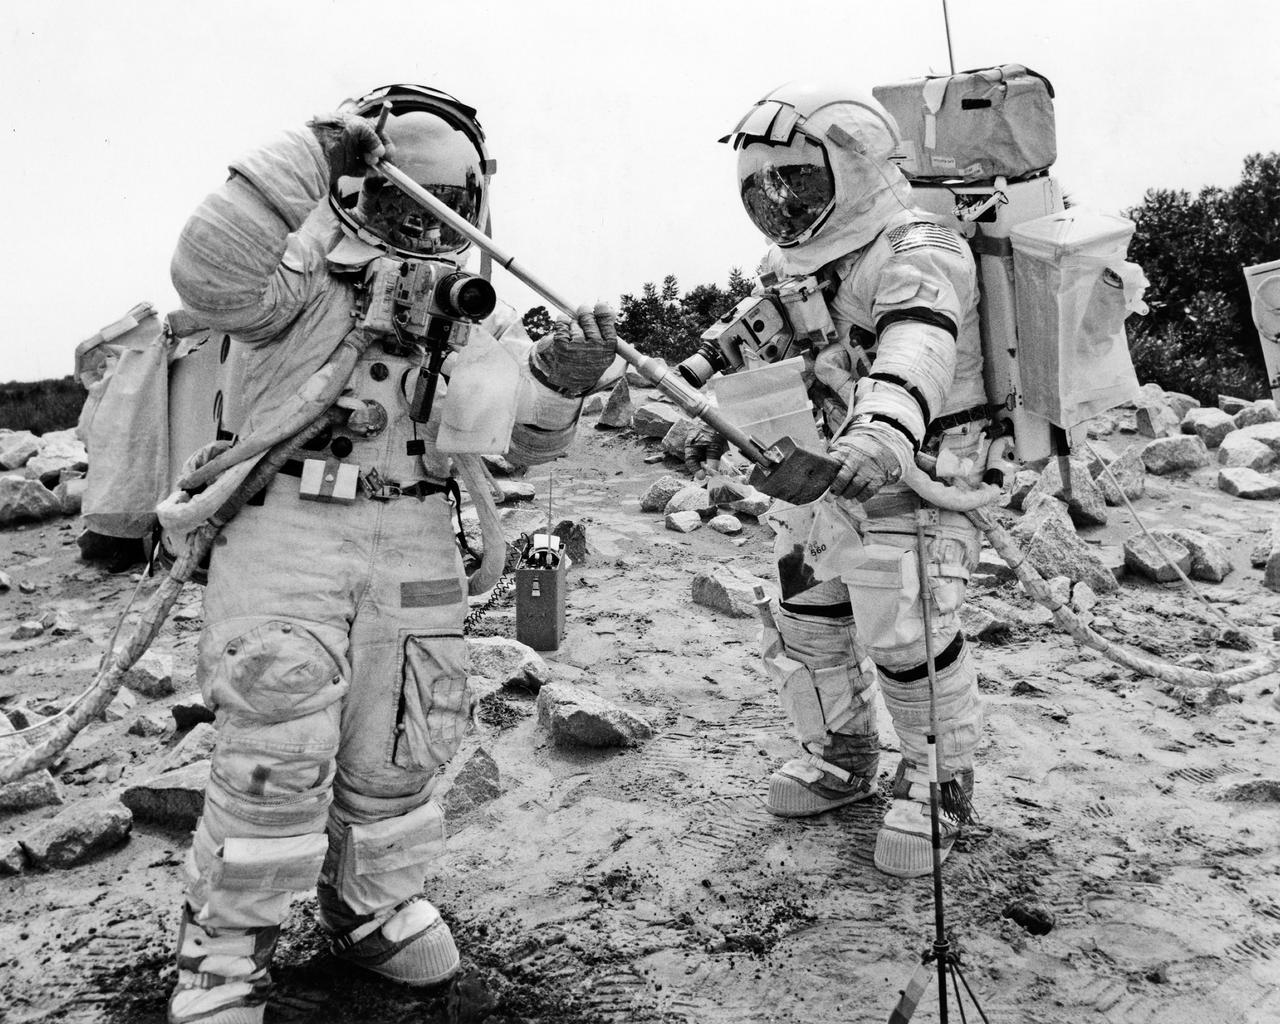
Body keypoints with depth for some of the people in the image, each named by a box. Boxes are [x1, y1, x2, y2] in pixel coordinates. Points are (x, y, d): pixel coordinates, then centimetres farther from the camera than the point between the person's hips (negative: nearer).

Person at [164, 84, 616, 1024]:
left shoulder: (474, 312, 14)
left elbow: (519, 437, 4)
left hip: (417, 545, 4)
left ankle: (374, 902, 34)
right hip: (286, 528, -4)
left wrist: (562, 378, -18)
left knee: (395, 752, 11)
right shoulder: (305, 275, 1)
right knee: (279, 752, -7)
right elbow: (209, 276, -20)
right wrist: (307, 156, -20)